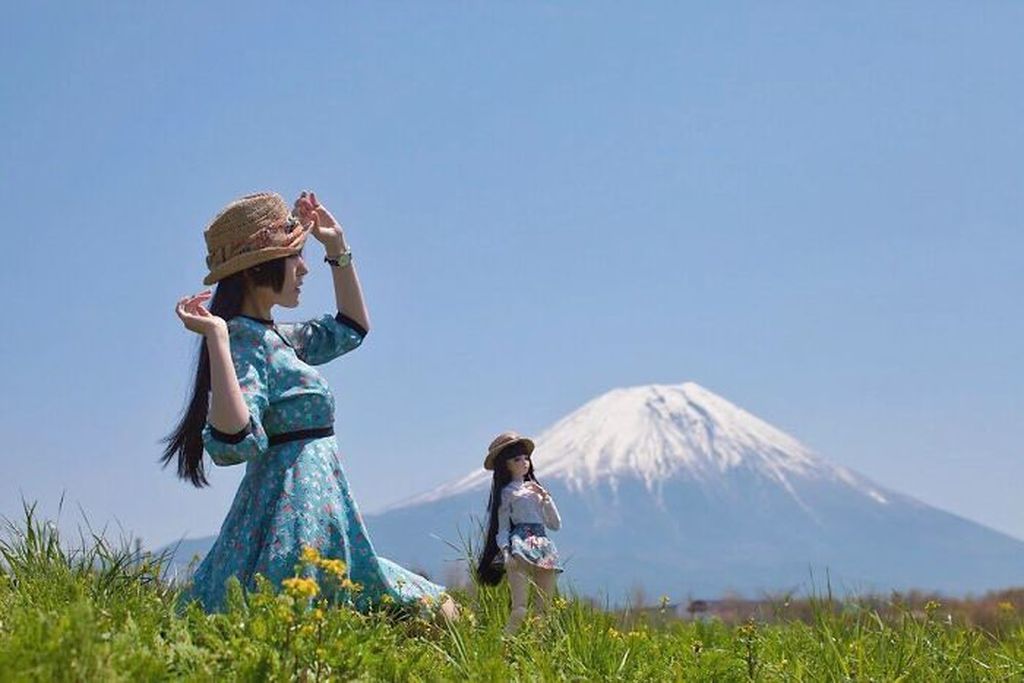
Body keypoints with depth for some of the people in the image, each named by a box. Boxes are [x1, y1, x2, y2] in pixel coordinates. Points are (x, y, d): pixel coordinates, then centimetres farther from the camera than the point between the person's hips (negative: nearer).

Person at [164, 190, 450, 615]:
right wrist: (217, 338, -30)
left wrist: (337, 248, 24)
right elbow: (233, 443, -28)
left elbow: (350, 330, 31)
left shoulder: (274, 338, 15)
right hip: (296, 518, -10)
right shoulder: (244, 341, -14)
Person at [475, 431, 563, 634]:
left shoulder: (535, 489, 23)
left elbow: (556, 524, 20)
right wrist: (505, 550, -17)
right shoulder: (506, 492, 8)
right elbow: (502, 528, 2)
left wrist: (545, 497, 7)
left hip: (543, 547, 6)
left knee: (545, 611, 1)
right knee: (520, 610, -20)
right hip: (520, 548, -6)